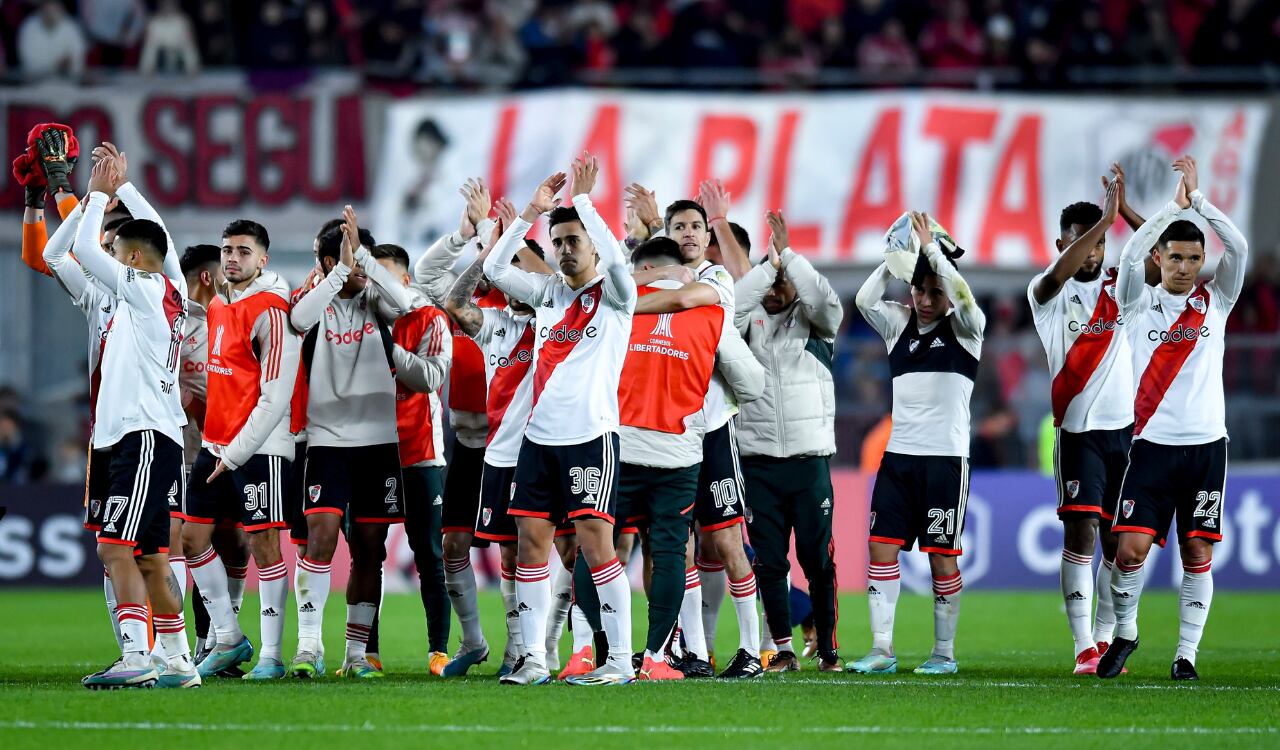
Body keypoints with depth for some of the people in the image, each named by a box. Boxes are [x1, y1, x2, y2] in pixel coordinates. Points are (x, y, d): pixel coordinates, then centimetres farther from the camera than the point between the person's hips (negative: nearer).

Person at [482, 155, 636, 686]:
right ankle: (533, 658, 5)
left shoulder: (613, 294, 0)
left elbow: (614, 258, -20)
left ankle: (620, 659, -8)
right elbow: (494, 269, 9)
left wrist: (583, 199, -14)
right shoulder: (549, 292, 14)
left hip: (591, 436, -6)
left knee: (595, 542, -10)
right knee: (530, 540, 2)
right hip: (539, 437, 6)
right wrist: (531, 212, 3)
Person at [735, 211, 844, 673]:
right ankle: (783, 649, 8)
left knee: (818, 559, -1)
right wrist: (768, 263, -12)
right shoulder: (749, 322, 9)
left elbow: (824, 299, -14)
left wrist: (788, 255, -13)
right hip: (758, 458, 1)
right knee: (769, 561, 1)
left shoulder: (814, 323, 7)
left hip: (809, 457, -1)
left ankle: (827, 648, 7)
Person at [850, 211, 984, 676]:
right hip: (899, 453, 4)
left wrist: (932, 249, -21)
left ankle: (944, 652, 7)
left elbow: (963, 297, -20)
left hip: (946, 455, -4)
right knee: (881, 546, -3)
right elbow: (865, 299, -5)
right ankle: (882, 650, -2)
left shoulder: (964, 328, 1)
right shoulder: (898, 323, 11)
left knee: (942, 554, -1)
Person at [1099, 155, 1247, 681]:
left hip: (1206, 445, 1)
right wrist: (1174, 205, -15)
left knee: (1197, 553, 0)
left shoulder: (1215, 302, 8)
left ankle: (1186, 654, 7)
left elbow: (1238, 248, -6)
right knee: (1131, 547, -9)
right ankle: (1124, 633, 14)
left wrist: (1197, 197, -11)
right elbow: (1130, 255, -13)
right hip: (1153, 443, -1)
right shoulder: (1140, 303, 5)